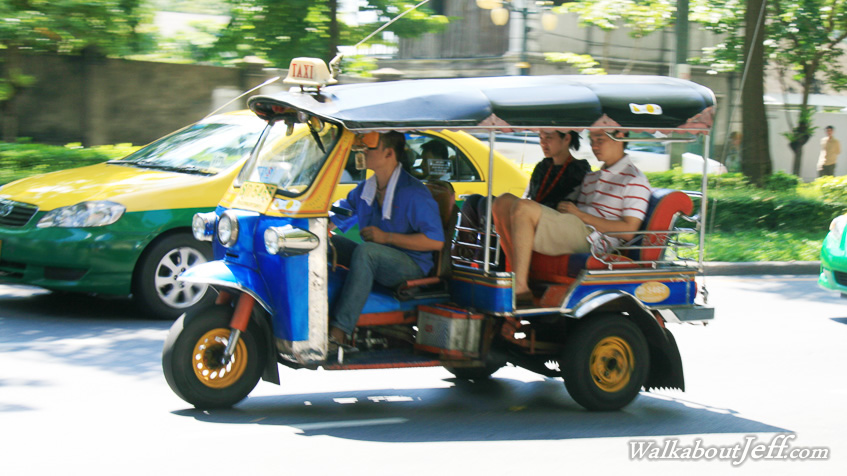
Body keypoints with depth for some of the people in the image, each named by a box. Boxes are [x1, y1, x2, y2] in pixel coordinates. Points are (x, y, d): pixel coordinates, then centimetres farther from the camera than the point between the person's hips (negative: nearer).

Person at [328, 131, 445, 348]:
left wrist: (386, 237, -20)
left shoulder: (414, 193, -14)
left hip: (410, 265, -8)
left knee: (365, 251, -36)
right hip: (375, 262, 8)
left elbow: (436, 241, -18)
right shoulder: (365, 189, 10)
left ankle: (339, 331, -45)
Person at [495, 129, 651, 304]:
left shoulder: (635, 180, 1)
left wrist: (580, 214, -11)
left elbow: (628, 230, -10)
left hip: (592, 239, -9)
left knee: (523, 208, -27)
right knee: (503, 204, -2)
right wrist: (565, 209, 1)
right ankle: (517, 274, -12)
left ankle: (520, 288, -30)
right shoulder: (592, 177, 28)